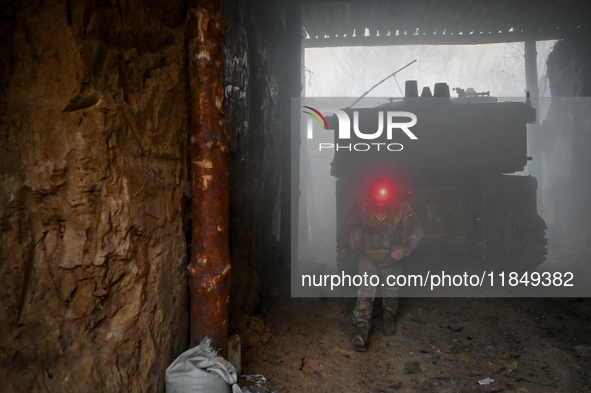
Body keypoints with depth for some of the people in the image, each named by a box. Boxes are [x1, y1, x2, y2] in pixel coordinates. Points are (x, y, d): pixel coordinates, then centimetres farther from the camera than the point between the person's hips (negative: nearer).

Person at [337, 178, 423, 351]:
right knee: (366, 288, -14)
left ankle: (389, 318, 41)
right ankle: (361, 329, -13)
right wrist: (342, 247, 6)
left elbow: (417, 231, -9)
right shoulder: (362, 207, -17)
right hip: (368, 257, -1)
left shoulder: (402, 208, -18)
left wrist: (404, 249, -22)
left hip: (391, 257, 1)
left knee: (391, 289, 13)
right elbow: (347, 226, 1)